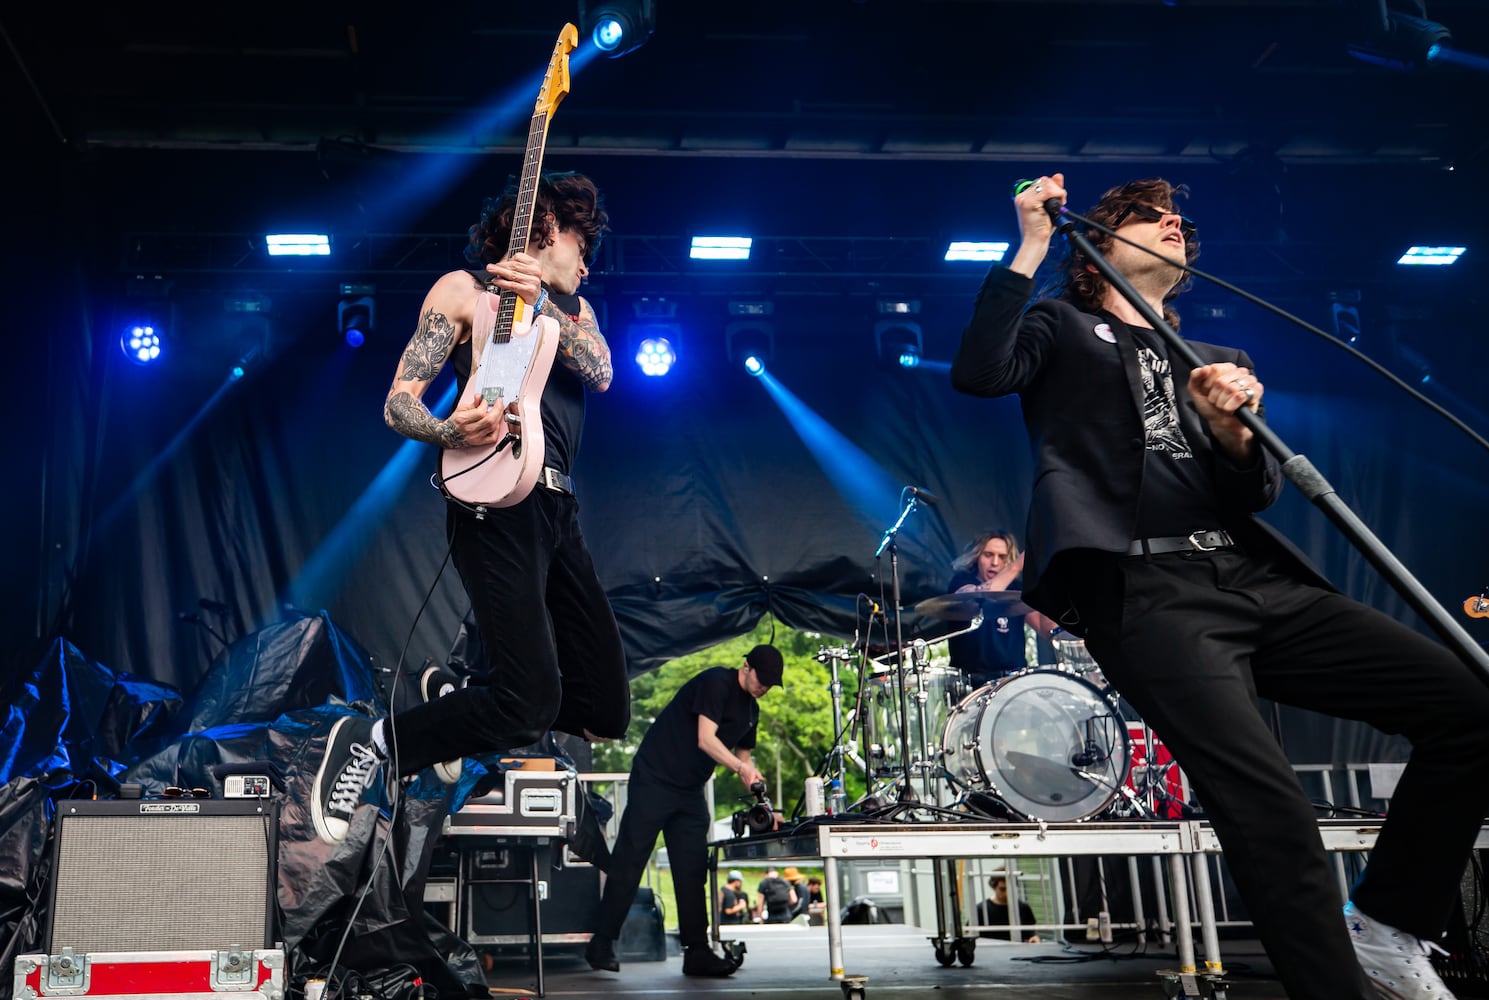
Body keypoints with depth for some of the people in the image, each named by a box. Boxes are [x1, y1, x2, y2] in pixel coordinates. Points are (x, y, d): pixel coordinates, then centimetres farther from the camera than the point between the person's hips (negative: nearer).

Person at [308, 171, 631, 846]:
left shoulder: (573, 306, 24)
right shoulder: (462, 290, 7)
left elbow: (600, 374, 1)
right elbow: (398, 404, -1)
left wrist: (541, 303, -12)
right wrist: (450, 432, -21)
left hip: (558, 511, 7)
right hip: (495, 499, -7)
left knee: (607, 711, 5)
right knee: (534, 701, -20)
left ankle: (452, 697, 25)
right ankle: (372, 741, 2)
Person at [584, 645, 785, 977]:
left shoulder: (751, 709, 14)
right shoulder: (716, 683, -14)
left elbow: (742, 754, 18)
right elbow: (705, 740, -21)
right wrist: (742, 768, -28)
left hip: (691, 791, 9)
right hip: (654, 779, -8)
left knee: (693, 870, 5)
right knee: (628, 861, -5)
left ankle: (697, 952, 7)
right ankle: (601, 944, 1)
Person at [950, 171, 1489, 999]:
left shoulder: (1217, 362, 29)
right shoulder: (1063, 330, 15)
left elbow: (1257, 493, 16)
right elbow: (979, 372, -7)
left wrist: (1232, 428, -5)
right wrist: (1031, 248, -3)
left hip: (1255, 580, 6)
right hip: (1145, 594, -6)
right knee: (1273, 809, -25)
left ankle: (1387, 923, 9)